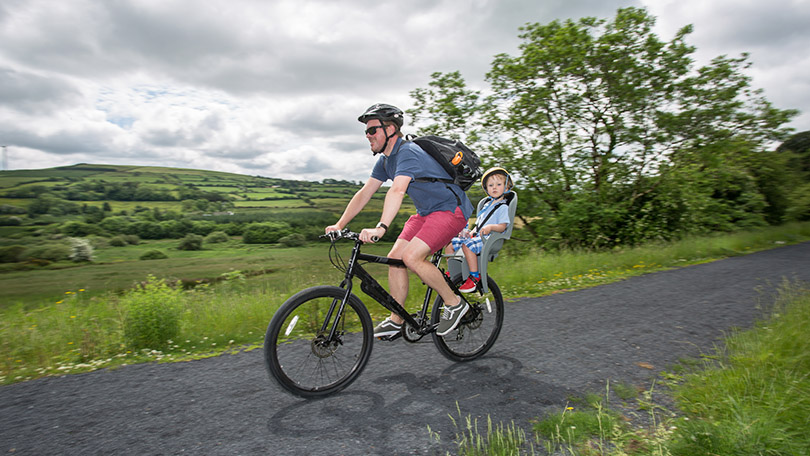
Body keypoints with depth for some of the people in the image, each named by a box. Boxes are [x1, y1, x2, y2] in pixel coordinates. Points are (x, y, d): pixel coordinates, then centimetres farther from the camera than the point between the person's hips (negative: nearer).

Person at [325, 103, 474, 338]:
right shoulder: (385, 161, 7)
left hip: (450, 208, -9)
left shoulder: (408, 152, -23)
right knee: (395, 258, -2)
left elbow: (397, 190, -39)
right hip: (426, 212, 9)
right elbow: (364, 193, 6)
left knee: (412, 257, -24)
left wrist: (380, 228, -50)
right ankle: (396, 321, 11)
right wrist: (339, 225, -2)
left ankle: (454, 303, -4)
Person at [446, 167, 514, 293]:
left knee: (467, 245, -36)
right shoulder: (487, 204, 24)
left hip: (488, 238, -8)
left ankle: (475, 277, -29)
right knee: (449, 244, -2)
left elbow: (502, 227, -13)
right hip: (477, 236, 8)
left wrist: (491, 227, -32)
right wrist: (471, 232, 9)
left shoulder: (503, 207, -1)